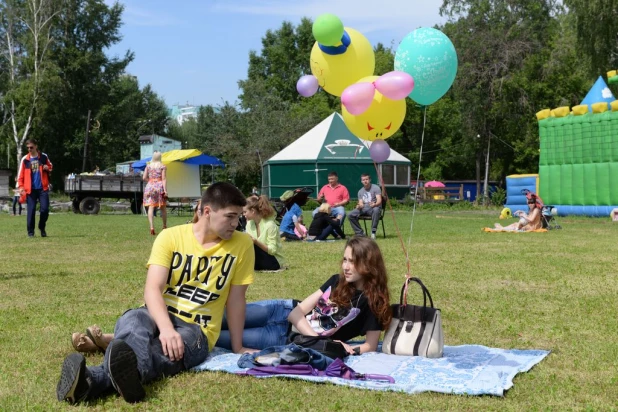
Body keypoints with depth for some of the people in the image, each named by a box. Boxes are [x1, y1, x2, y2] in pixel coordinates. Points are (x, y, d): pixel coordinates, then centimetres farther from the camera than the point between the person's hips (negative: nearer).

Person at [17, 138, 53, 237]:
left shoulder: (44, 157, 6)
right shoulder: (25, 159, 3)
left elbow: (50, 167, 19)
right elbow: (20, 175, 3)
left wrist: (48, 168, -5)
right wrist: (21, 187, -6)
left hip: (43, 188, 0)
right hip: (30, 189, 0)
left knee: (45, 209, -6)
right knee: (31, 210, -1)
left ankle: (42, 227, 17)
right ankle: (30, 232, 7)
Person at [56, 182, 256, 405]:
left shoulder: (242, 244, -3)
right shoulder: (170, 237, -3)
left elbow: (236, 299, 3)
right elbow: (152, 288, -13)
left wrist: (237, 347, 8)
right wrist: (166, 328, -32)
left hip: (196, 330, -1)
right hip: (159, 316, 1)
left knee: (164, 352, -37)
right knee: (133, 320, -37)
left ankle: (92, 379, -68)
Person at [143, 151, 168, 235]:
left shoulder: (148, 166, 8)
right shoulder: (163, 166, 0)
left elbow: (144, 178, 5)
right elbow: (164, 179, -7)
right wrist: (165, 190, -10)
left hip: (150, 187, 2)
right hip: (160, 186, -1)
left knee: (151, 208, -6)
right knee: (163, 208, 12)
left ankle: (152, 227, -20)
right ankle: (165, 226, 22)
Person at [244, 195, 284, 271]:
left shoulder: (270, 225, -19)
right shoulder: (250, 223, 2)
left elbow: (272, 250, -21)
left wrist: (256, 242, -32)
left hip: (274, 262, -6)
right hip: (260, 259, 7)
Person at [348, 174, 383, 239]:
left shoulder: (375, 188, 0)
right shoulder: (360, 191, 16)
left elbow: (379, 200, -13)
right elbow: (361, 203, 9)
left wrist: (375, 204, -37)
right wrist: (359, 206, -17)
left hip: (374, 208, -4)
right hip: (364, 209, 4)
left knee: (376, 210, -42)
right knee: (351, 214, -20)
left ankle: (373, 232, -32)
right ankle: (360, 233, -11)